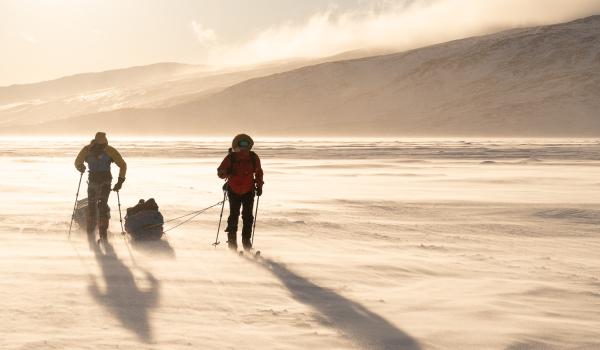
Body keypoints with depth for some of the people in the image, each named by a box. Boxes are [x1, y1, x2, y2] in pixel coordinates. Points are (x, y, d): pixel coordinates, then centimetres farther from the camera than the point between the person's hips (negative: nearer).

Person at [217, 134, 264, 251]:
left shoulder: (254, 157, -7)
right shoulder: (231, 157, -13)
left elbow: (258, 172, 10)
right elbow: (220, 172, -7)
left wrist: (259, 186, 5)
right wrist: (227, 172, -28)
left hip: (249, 191, 1)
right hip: (234, 191, -1)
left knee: (248, 216, -1)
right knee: (234, 215, -2)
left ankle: (246, 239, 11)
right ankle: (232, 240, 11)